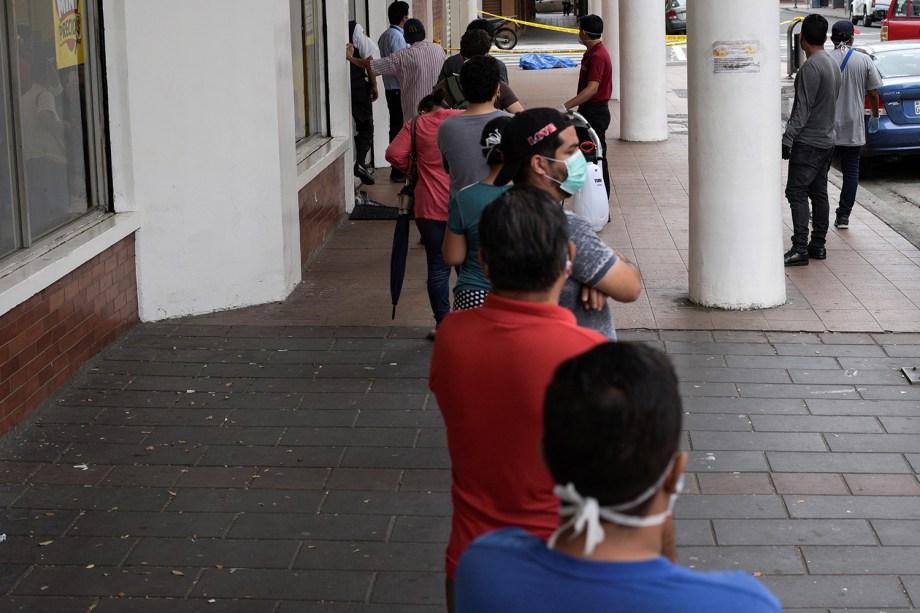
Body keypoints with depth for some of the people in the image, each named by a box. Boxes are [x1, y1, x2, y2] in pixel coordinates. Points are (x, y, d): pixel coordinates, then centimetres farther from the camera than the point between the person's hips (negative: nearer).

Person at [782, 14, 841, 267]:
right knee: (819, 193, 12)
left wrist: (787, 139, -20)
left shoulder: (811, 67, -18)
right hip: (827, 139, 9)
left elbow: (803, 108, -21)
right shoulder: (833, 64, 12)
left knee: (796, 193, -9)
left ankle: (800, 249, -13)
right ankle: (818, 245, 17)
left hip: (808, 142, -9)